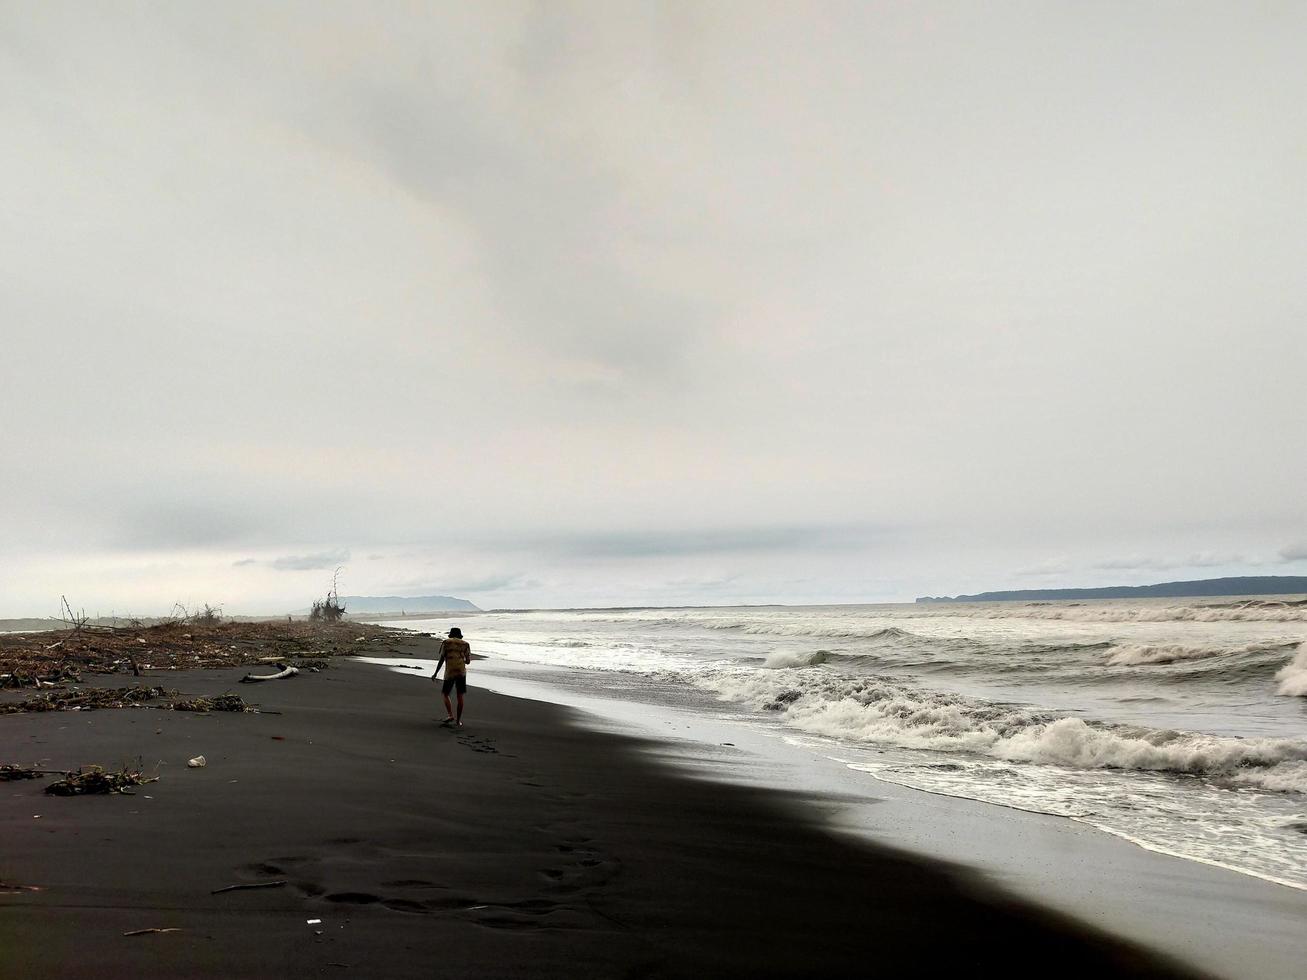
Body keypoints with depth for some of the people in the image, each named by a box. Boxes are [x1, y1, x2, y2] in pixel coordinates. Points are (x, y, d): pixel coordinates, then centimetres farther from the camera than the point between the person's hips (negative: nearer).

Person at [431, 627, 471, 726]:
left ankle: (451, 716, 0)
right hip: (461, 671, 2)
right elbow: (468, 661, 11)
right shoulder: (465, 644, 10)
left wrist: (435, 673, 4)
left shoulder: (446, 643, 6)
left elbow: (441, 659, -1)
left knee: (445, 694, 14)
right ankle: (458, 720, 6)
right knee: (460, 696, 7)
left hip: (449, 673, -2)